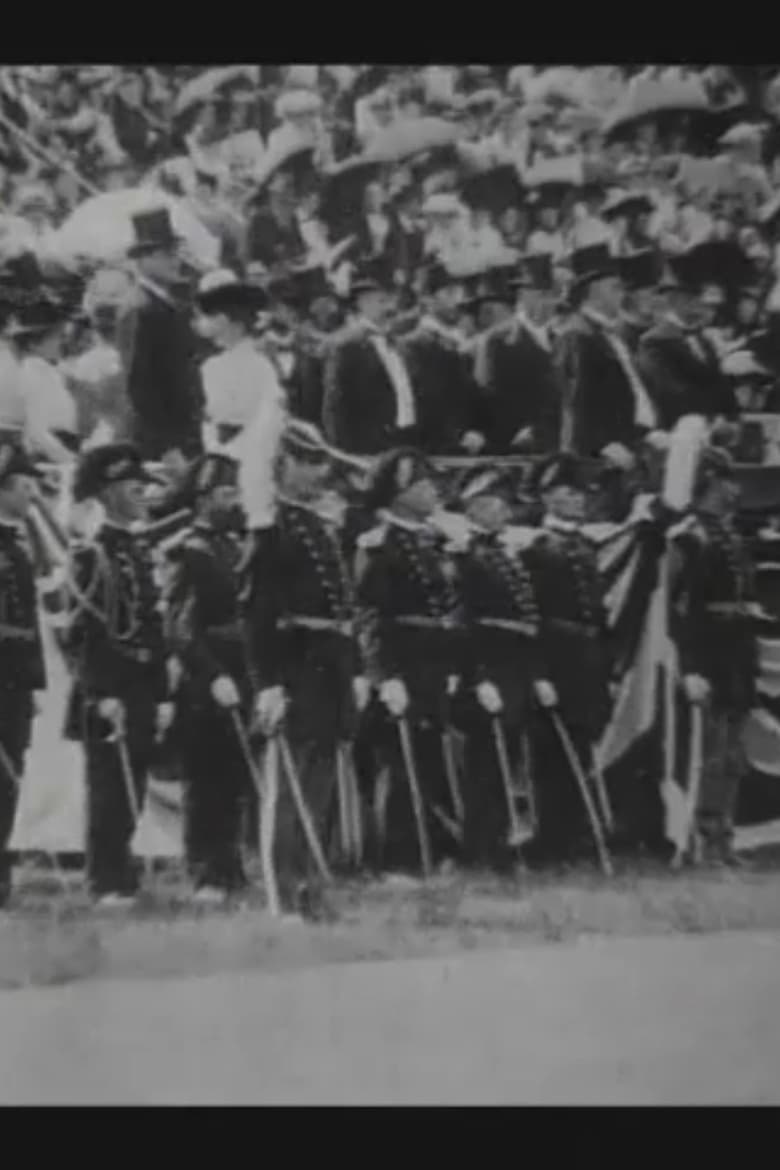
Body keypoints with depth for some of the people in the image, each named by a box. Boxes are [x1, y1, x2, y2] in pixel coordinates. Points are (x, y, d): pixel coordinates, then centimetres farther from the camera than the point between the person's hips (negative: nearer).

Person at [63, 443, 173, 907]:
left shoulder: (141, 552, 15)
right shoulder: (91, 556, -7)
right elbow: (82, 635, -13)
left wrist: (163, 695, 12)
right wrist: (102, 696, -19)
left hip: (144, 692, 7)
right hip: (107, 697, -7)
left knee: (131, 793, 11)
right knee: (109, 792, -2)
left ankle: (123, 878, 21)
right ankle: (108, 884, 6)